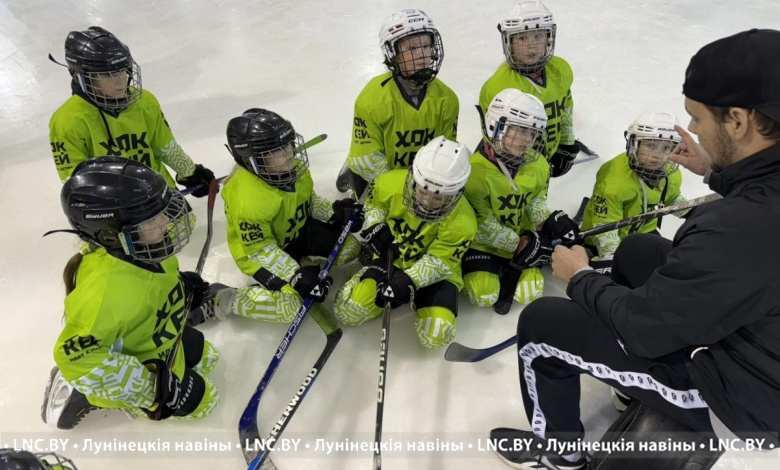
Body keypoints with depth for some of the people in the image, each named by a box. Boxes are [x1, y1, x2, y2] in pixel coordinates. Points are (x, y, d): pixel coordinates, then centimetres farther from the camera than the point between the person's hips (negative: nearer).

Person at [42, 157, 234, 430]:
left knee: (205, 357, 23)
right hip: (139, 370, -8)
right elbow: (77, 357, -37)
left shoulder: (137, 250, -17)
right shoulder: (108, 291, -42)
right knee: (199, 401, 2)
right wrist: (150, 388, -33)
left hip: (157, 342, 8)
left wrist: (194, 292, 0)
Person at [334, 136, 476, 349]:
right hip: (391, 258, 2)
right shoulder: (393, 183, -22)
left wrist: (409, 281, -34)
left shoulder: (461, 222, -27)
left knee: (436, 335, -21)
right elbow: (374, 201, 2)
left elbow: (440, 262, -20)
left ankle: (414, 296, 11)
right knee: (347, 311, -14)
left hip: (435, 273, -1)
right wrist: (376, 227, -16)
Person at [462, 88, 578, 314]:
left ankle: (508, 272, 21)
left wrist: (549, 221, -17)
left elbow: (536, 201, 5)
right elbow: (482, 227, -22)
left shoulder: (538, 165, -8)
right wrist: (520, 244, -22)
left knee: (528, 294, -9)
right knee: (484, 295, -16)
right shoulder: (476, 170, -26)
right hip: (483, 243, -4)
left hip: (523, 238, 4)